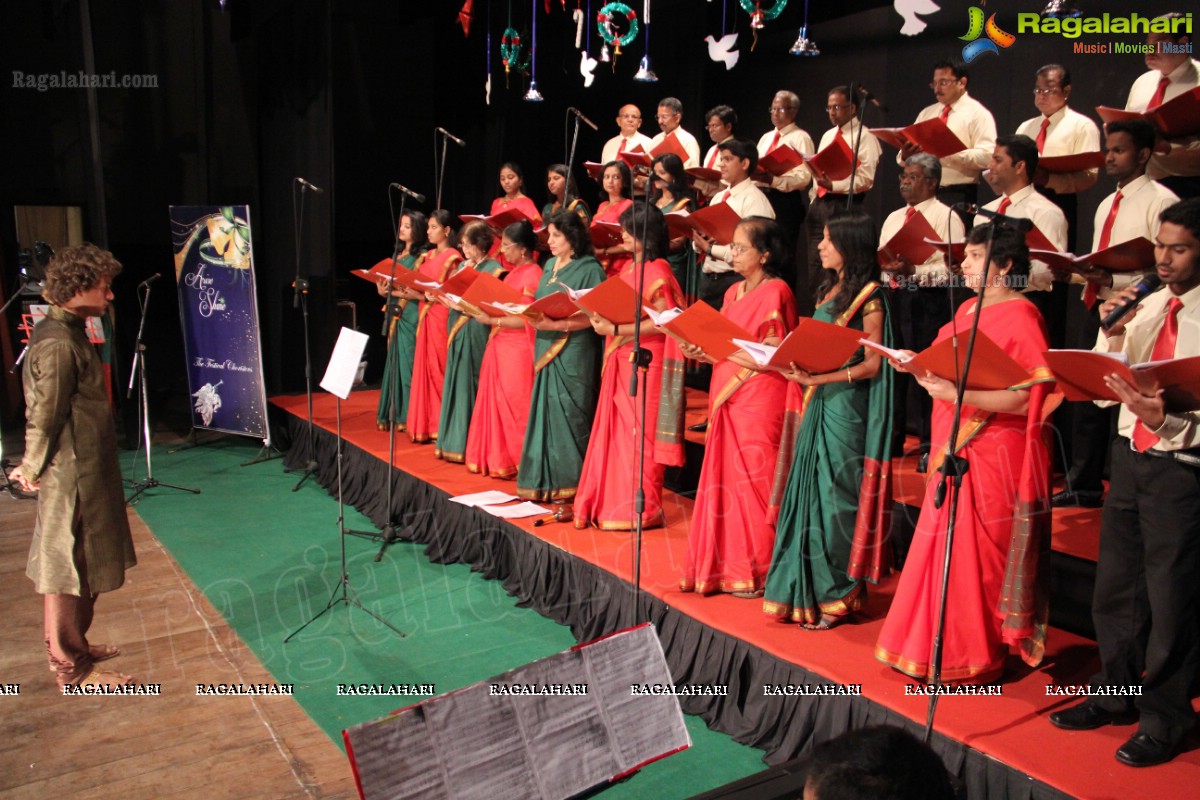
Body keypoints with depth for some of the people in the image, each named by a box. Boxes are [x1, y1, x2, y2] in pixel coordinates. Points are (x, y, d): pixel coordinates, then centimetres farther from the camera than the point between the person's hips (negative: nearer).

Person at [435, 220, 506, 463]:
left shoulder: (494, 269, -7)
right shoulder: (463, 265, 16)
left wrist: (462, 307, -19)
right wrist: (445, 298, -1)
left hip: (477, 335, -7)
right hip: (457, 332, 7)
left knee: (471, 386, -5)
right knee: (455, 385, 9)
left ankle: (468, 445, 2)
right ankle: (453, 441, 18)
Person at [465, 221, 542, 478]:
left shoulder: (533, 275, -13)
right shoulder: (514, 273, 15)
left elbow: (526, 320, -18)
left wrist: (491, 320, -20)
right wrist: (478, 310, 6)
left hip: (518, 350, -9)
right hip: (501, 346, 9)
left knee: (513, 407, -2)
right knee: (496, 403, 12)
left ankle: (517, 462, 9)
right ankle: (497, 459, 21)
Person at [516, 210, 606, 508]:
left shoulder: (590, 269, -7)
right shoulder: (550, 266, 16)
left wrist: (556, 325, -22)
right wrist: (531, 313, 5)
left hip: (574, 354, -8)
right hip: (547, 350, 8)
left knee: (568, 417, -6)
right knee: (546, 413, 9)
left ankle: (570, 490, 1)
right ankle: (546, 484, 18)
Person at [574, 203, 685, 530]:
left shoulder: (657, 270, -10)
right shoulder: (629, 268, 15)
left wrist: (615, 329, -19)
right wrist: (601, 315, 1)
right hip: (620, 362, 8)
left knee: (639, 433, -2)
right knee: (616, 431, 9)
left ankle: (642, 510, 8)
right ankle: (611, 502, 17)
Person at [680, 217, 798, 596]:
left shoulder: (775, 291, -8)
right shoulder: (734, 292, 15)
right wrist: (701, 351, -2)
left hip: (761, 401, -7)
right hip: (728, 397, 7)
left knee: (754, 480, -2)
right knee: (726, 479, 9)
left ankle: (758, 571, 10)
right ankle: (730, 565, 20)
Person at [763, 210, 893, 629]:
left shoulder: (869, 297, -9)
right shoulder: (829, 289, 14)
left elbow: (873, 364, -13)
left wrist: (818, 379, -23)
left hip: (846, 406, -7)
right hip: (817, 404, 8)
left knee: (834, 498, -1)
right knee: (807, 494, 9)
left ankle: (838, 595, 12)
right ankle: (806, 589, 19)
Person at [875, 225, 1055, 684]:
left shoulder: (1020, 316, -12)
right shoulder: (968, 309, 14)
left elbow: (1026, 399, -19)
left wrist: (958, 395, -25)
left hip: (993, 456, -8)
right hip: (955, 451, 8)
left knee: (975, 554, 0)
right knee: (946, 550, 12)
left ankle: (975, 660, 15)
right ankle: (938, 647, 25)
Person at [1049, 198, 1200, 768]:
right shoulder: (1149, 306, 8)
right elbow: (1105, 382, 6)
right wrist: (1112, 335, -8)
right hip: (1129, 455, 6)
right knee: (1115, 584, 14)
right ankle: (1116, 695, 32)